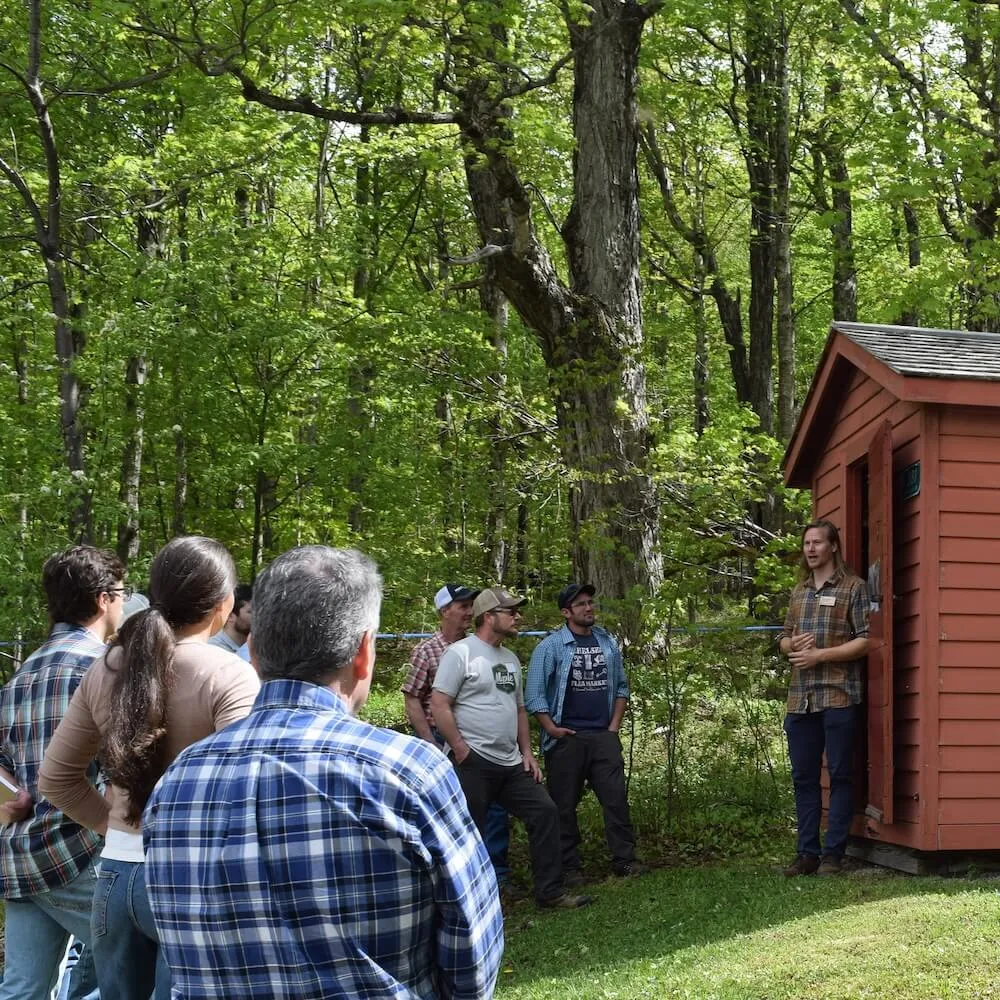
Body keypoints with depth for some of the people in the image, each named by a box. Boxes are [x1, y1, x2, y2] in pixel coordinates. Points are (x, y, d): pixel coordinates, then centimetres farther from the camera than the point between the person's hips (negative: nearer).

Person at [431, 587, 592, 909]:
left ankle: (549, 891, 11)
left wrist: (526, 752, 13)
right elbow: (440, 704, -14)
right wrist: (460, 749, -16)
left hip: (511, 763, 8)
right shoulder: (461, 653, -9)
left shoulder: (510, 659, 16)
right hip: (474, 763, -8)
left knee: (545, 812, 4)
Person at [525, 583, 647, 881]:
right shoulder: (550, 647, -4)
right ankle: (569, 866, 11)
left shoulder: (608, 644, 11)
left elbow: (621, 686, 17)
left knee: (616, 798, -1)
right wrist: (551, 728, -10)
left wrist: (615, 725, 7)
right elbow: (534, 694, -5)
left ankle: (625, 859, 7)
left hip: (604, 736, 3)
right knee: (564, 804, 2)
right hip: (566, 738, -3)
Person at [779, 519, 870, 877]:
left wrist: (820, 654, -12)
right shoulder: (799, 591, 18)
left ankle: (834, 854, 3)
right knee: (803, 777, 7)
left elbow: (865, 641, -6)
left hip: (838, 696, -6)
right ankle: (807, 853, 12)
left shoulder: (853, 588, 0)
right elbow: (784, 639, 24)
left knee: (840, 776, -1)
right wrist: (792, 644, 1)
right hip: (800, 697, 6)